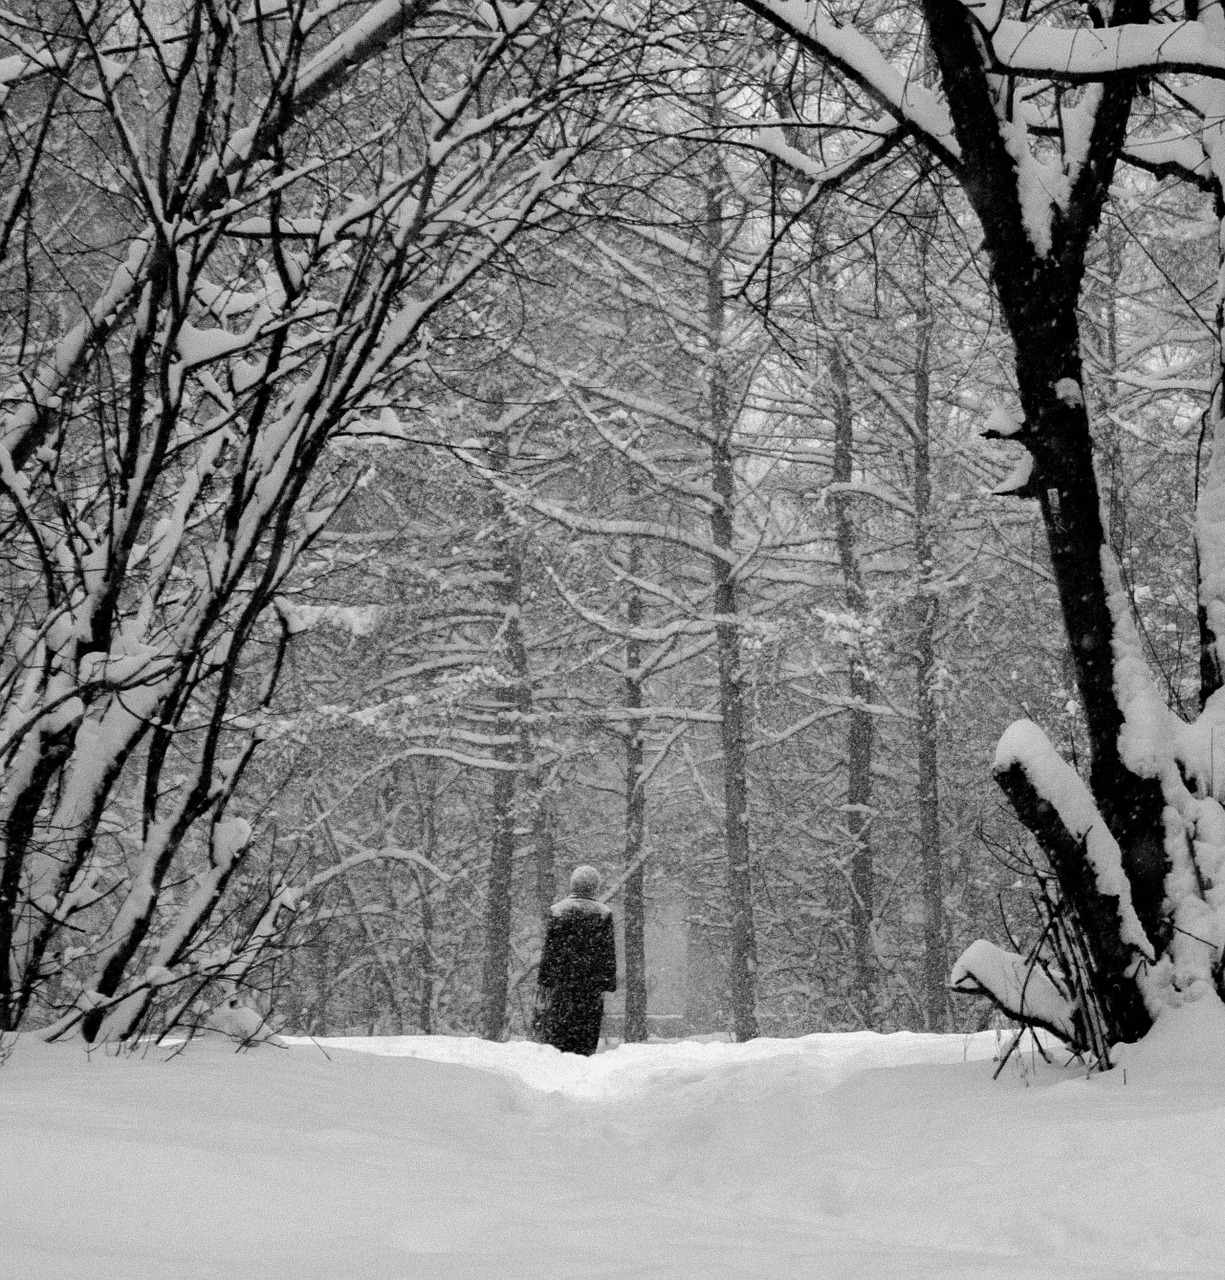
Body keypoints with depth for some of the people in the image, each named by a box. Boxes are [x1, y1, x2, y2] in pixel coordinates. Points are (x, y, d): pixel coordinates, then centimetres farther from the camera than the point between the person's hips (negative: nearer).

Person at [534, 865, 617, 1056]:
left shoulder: (557, 910, -1)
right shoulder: (603, 914, 1)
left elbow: (549, 948, -1)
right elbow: (609, 952, 2)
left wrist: (543, 981, 2)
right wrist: (609, 982, 8)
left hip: (561, 981, 0)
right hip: (592, 984, 1)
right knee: (587, 1034, 5)